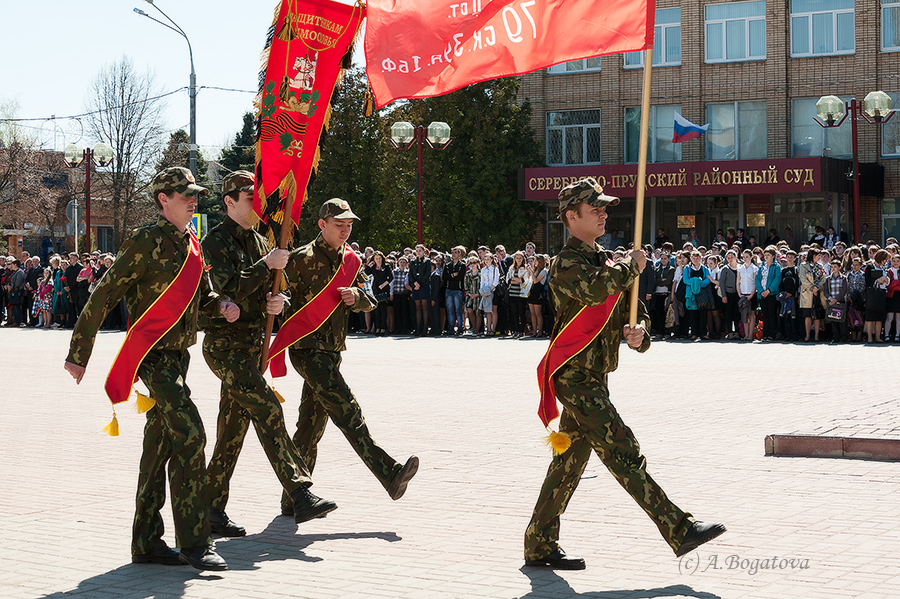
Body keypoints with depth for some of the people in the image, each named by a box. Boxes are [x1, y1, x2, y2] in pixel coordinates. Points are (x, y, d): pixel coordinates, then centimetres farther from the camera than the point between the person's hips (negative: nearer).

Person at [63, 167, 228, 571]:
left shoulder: (192, 246, 12)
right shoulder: (145, 242, -12)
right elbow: (102, 297, -11)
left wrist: (221, 305, 6)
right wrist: (78, 354, -9)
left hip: (179, 355, 8)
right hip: (153, 355, -8)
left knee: (160, 445, 10)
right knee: (190, 434, -18)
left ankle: (146, 542, 17)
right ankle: (194, 542, -15)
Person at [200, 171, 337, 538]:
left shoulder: (259, 242, 17)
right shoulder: (216, 241, -8)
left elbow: (271, 291, 17)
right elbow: (229, 288, -21)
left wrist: (278, 301, -6)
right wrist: (268, 265, -20)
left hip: (251, 343, 8)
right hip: (224, 344, -8)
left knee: (233, 427, 9)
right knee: (267, 410, -19)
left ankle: (212, 510, 15)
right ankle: (301, 496, -25)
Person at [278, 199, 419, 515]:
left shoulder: (350, 260, 14)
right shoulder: (301, 259, -7)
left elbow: (369, 301, 15)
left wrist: (357, 295, -7)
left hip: (333, 350, 8)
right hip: (307, 348, -7)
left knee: (312, 424, 10)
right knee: (348, 413, -15)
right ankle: (390, 474, -21)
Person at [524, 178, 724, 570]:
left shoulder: (608, 262, 17)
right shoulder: (566, 263, -10)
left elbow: (631, 307, 19)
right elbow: (595, 289, -32)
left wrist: (638, 332, -5)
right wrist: (631, 266, -14)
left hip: (593, 379, 9)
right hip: (576, 378, -9)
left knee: (569, 462, 12)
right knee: (623, 454, -11)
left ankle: (539, 546, 19)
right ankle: (679, 530, -14)